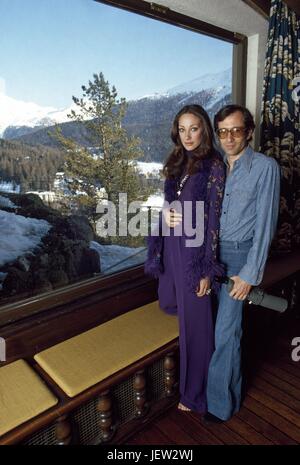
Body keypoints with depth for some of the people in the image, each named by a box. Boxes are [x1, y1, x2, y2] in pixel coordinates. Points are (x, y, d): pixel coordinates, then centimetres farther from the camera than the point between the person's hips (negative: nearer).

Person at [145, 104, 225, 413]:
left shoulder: (213, 166, -9)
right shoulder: (177, 163, 11)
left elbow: (213, 219, -13)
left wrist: (207, 270, -14)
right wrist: (164, 214, -7)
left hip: (195, 250, -6)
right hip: (171, 247, 6)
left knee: (195, 322, 7)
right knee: (170, 306, 18)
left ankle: (195, 393, 29)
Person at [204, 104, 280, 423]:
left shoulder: (265, 167, -9)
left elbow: (265, 223, -12)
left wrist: (250, 274, -15)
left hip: (240, 254, -5)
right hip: (211, 253, 5)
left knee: (225, 330, -1)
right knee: (215, 322, 12)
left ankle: (221, 400, 21)